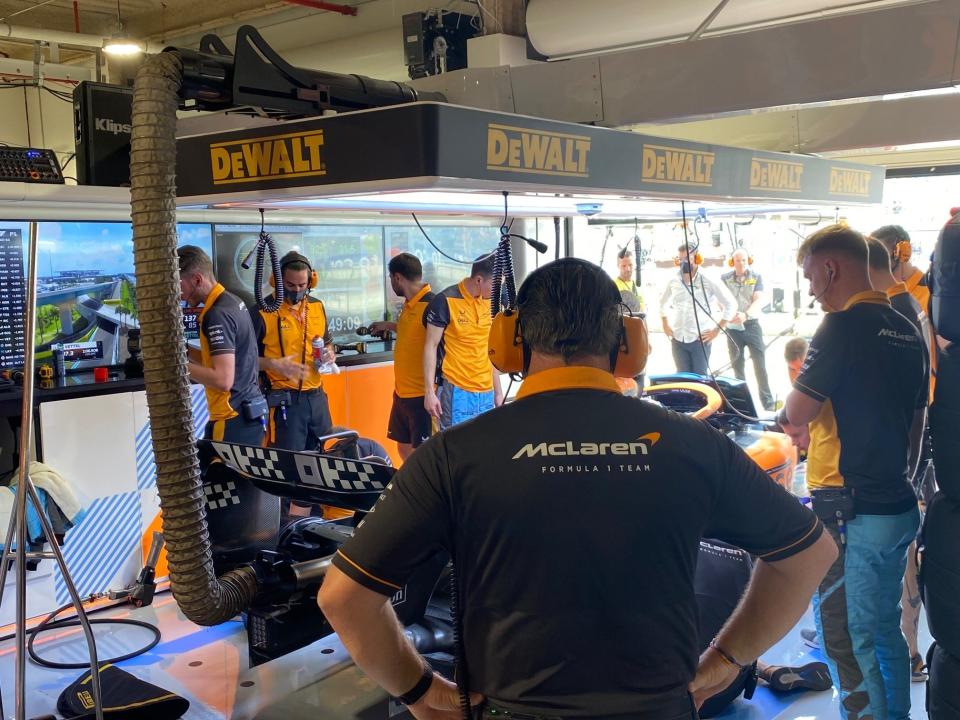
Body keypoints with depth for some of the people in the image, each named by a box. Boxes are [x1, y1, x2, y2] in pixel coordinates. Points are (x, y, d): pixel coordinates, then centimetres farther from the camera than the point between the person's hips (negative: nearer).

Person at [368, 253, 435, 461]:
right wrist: (388, 326, 37)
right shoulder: (409, 304, 9)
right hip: (402, 391, 9)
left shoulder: (431, 305, -19)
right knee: (404, 448, 17)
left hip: (422, 395, -9)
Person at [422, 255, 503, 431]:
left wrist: (498, 390, 16)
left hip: (486, 392, 5)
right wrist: (429, 392, -12)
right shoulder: (445, 301, -10)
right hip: (456, 391, -5)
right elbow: (431, 346, -7)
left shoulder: (491, 302, 8)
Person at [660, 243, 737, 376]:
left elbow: (731, 304, -2)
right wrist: (665, 325, 15)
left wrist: (717, 330, -5)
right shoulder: (674, 282, 5)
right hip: (678, 340, 4)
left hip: (700, 339, -4)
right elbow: (663, 302, 25)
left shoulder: (708, 282, -6)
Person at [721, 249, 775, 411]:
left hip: (752, 325, -2)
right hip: (732, 327, 2)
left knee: (760, 364, -3)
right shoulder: (725, 278, 4)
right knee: (737, 365, 8)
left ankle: (768, 403, 1)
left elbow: (757, 300, -10)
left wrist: (745, 315, -28)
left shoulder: (756, 277, 0)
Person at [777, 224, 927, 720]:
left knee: (845, 638, 1)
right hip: (899, 507, 9)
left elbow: (797, 413, -17)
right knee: (885, 629, 21)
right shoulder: (906, 331, 10)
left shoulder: (844, 326, -17)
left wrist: (791, 419, 6)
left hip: (853, 512, -9)